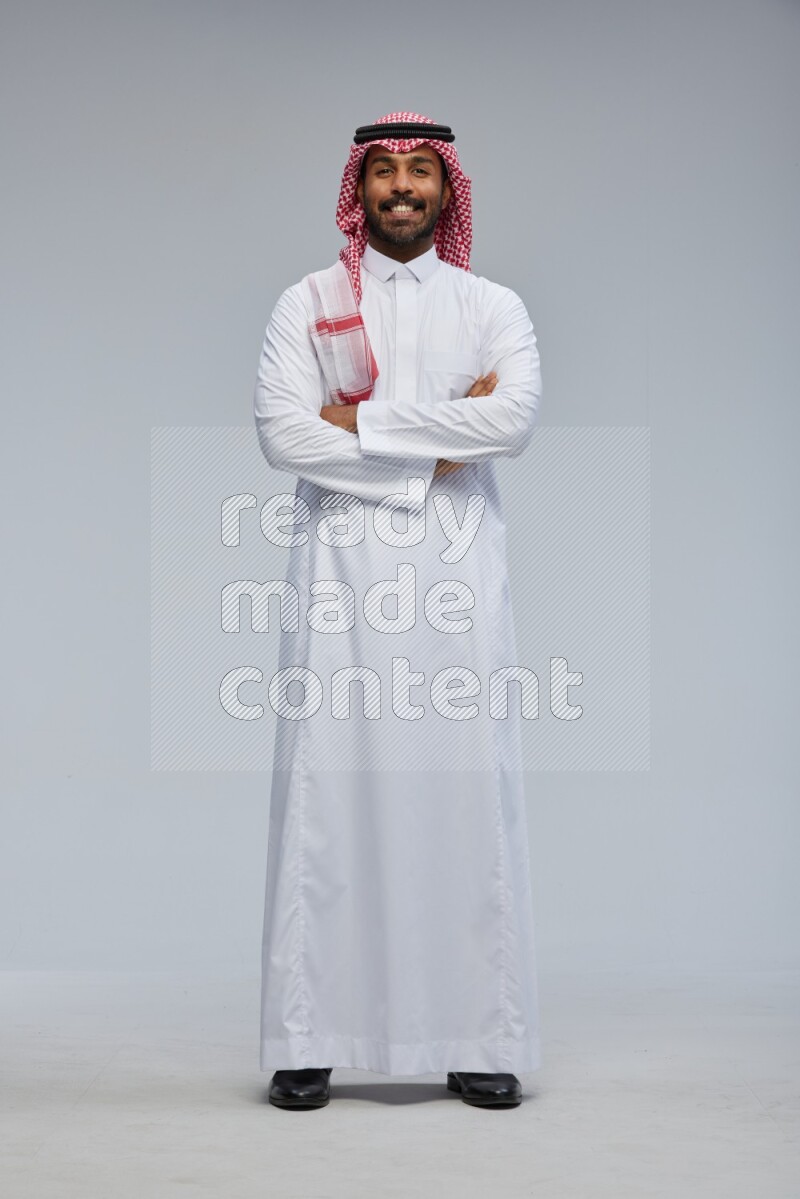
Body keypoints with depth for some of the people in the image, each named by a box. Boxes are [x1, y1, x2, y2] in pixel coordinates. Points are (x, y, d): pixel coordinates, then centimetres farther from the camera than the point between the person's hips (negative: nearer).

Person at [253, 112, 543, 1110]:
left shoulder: (494, 307, 14)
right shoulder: (307, 304, 12)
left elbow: (515, 420, -6)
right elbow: (281, 432, -4)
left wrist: (365, 418, -7)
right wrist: (439, 443, -6)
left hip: (455, 572, 1)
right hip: (338, 568, 0)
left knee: (467, 786, -3)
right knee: (327, 787, -5)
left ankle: (481, 1041, 4)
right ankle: (308, 1042, 1)